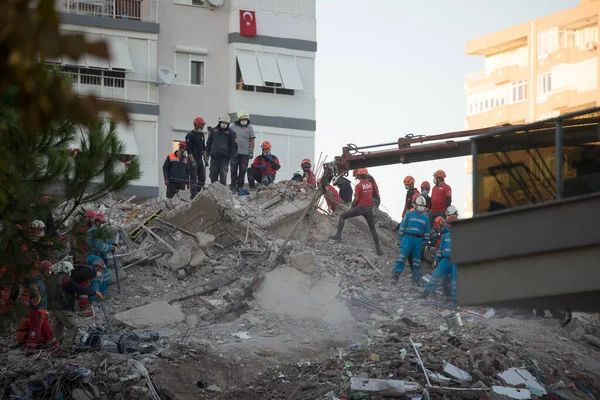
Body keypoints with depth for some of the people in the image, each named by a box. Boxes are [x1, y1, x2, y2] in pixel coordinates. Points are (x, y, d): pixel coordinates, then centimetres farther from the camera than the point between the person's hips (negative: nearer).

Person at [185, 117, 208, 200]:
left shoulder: (201, 134, 14)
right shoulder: (190, 135, -11)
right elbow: (189, 149, -17)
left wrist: (205, 159, 16)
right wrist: (192, 161, -23)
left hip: (200, 160, 8)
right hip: (192, 160, -8)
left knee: (202, 179, 6)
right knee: (193, 179, -7)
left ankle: (197, 193, 15)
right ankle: (193, 196, -5)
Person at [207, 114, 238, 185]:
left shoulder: (231, 133, 3)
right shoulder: (214, 131, 12)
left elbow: (234, 146, 1)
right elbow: (208, 143, 18)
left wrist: (232, 157, -9)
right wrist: (207, 154, 10)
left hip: (224, 158, -3)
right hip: (214, 157, 3)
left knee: (223, 176, -7)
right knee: (213, 175, 2)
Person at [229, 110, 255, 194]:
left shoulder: (249, 128, 4)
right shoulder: (233, 127, 3)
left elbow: (252, 140, 5)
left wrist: (251, 152, -2)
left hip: (245, 153, 0)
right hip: (234, 152, 0)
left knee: (243, 171, 2)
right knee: (234, 170, 2)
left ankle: (240, 186, 8)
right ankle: (233, 186, 7)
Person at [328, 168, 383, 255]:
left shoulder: (359, 185, -10)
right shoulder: (370, 183, 5)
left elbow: (356, 199, -13)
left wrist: (351, 206, 5)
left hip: (360, 207, -5)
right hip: (369, 208, 5)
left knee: (342, 217, 9)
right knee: (373, 228, 13)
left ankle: (338, 235, -4)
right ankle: (378, 249, 10)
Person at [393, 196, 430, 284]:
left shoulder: (425, 219, 11)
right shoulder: (409, 214, 2)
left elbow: (426, 232, 17)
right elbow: (402, 226, 3)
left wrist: (425, 242, 12)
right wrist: (401, 238, 0)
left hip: (418, 240, 3)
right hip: (408, 237, -3)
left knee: (417, 258, 7)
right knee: (402, 254, -16)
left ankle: (416, 277, 14)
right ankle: (397, 272, -18)